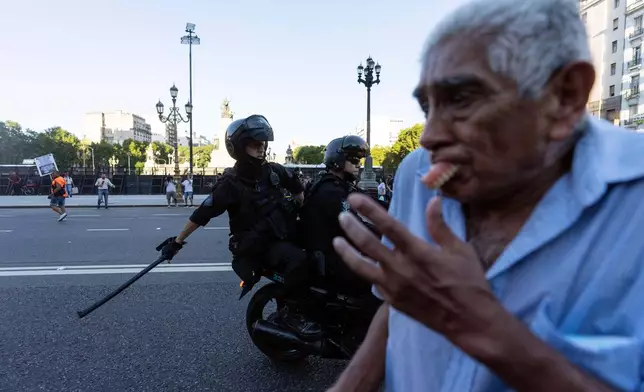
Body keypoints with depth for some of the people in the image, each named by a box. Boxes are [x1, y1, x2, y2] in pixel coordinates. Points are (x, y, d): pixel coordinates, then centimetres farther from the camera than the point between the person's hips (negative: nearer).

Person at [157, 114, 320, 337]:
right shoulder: (231, 184, -15)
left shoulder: (274, 171, 0)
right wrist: (177, 241, -1)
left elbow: (298, 191, 19)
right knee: (299, 261, -30)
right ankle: (291, 313, -9)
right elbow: (202, 214, -8)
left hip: (285, 236, 7)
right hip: (258, 246, -6)